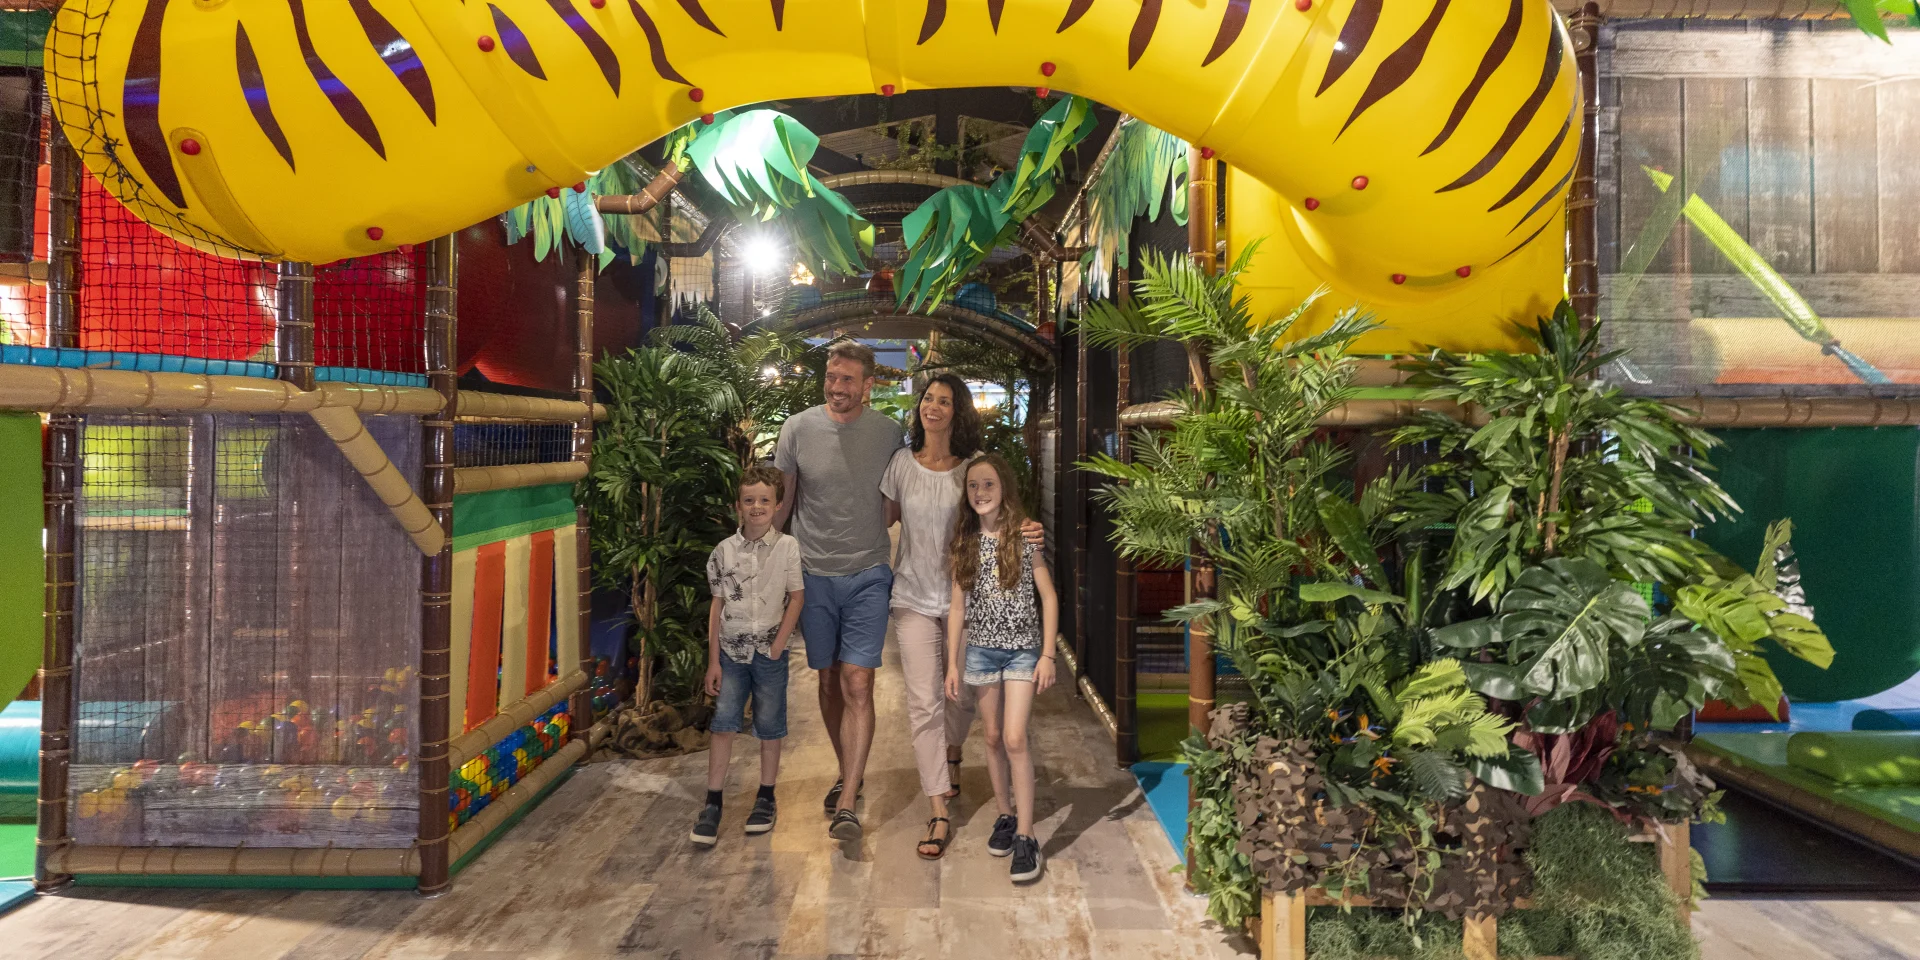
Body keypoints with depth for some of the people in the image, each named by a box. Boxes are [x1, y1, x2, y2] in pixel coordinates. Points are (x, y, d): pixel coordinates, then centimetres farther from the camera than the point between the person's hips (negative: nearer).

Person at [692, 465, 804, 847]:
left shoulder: (787, 547, -6)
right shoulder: (724, 550, -1)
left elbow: (796, 599, -1)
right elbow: (717, 606, 2)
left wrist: (778, 644, -7)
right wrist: (712, 661, 1)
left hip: (770, 652, -1)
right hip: (731, 650, 1)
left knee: (770, 727, 8)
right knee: (723, 725, -2)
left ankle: (766, 797, 23)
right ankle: (712, 804, 7)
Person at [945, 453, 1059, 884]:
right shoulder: (965, 541, 2)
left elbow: (1049, 596, -5)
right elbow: (958, 606, 5)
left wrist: (1047, 655, -8)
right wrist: (953, 663, 3)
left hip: (1023, 649, -3)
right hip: (981, 650, 4)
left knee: (1015, 739, -10)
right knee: (993, 738, 11)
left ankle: (1025, 837, -2)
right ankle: (1005, 815, 28)